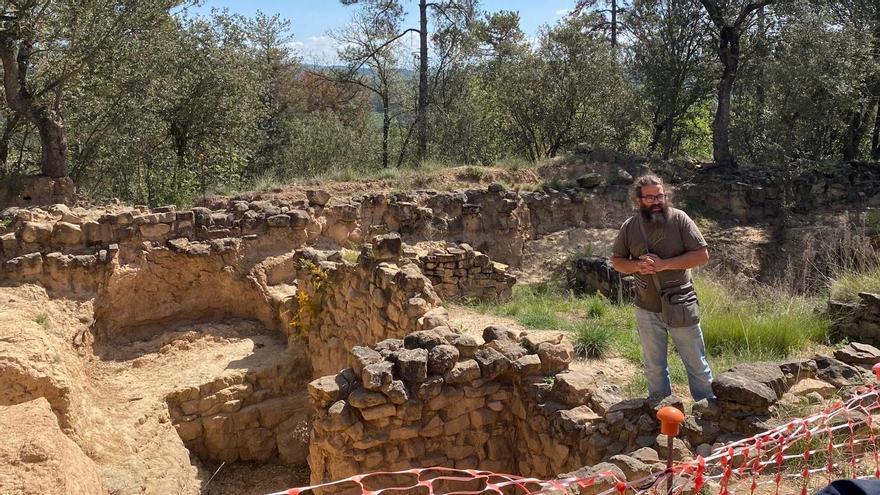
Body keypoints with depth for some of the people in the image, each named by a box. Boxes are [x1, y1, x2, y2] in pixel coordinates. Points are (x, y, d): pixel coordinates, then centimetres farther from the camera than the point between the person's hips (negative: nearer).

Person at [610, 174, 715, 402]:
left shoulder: (679, 219, -10)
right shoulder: (629, 227, -2)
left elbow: (702, 254, -12)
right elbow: (616, 260, 8)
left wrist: (664, 264, -21)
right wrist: (636, 266, -14)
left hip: (680, 308, -3)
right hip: (647, 311, 3)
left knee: (696, 363, 10)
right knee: (654, 367, 17)